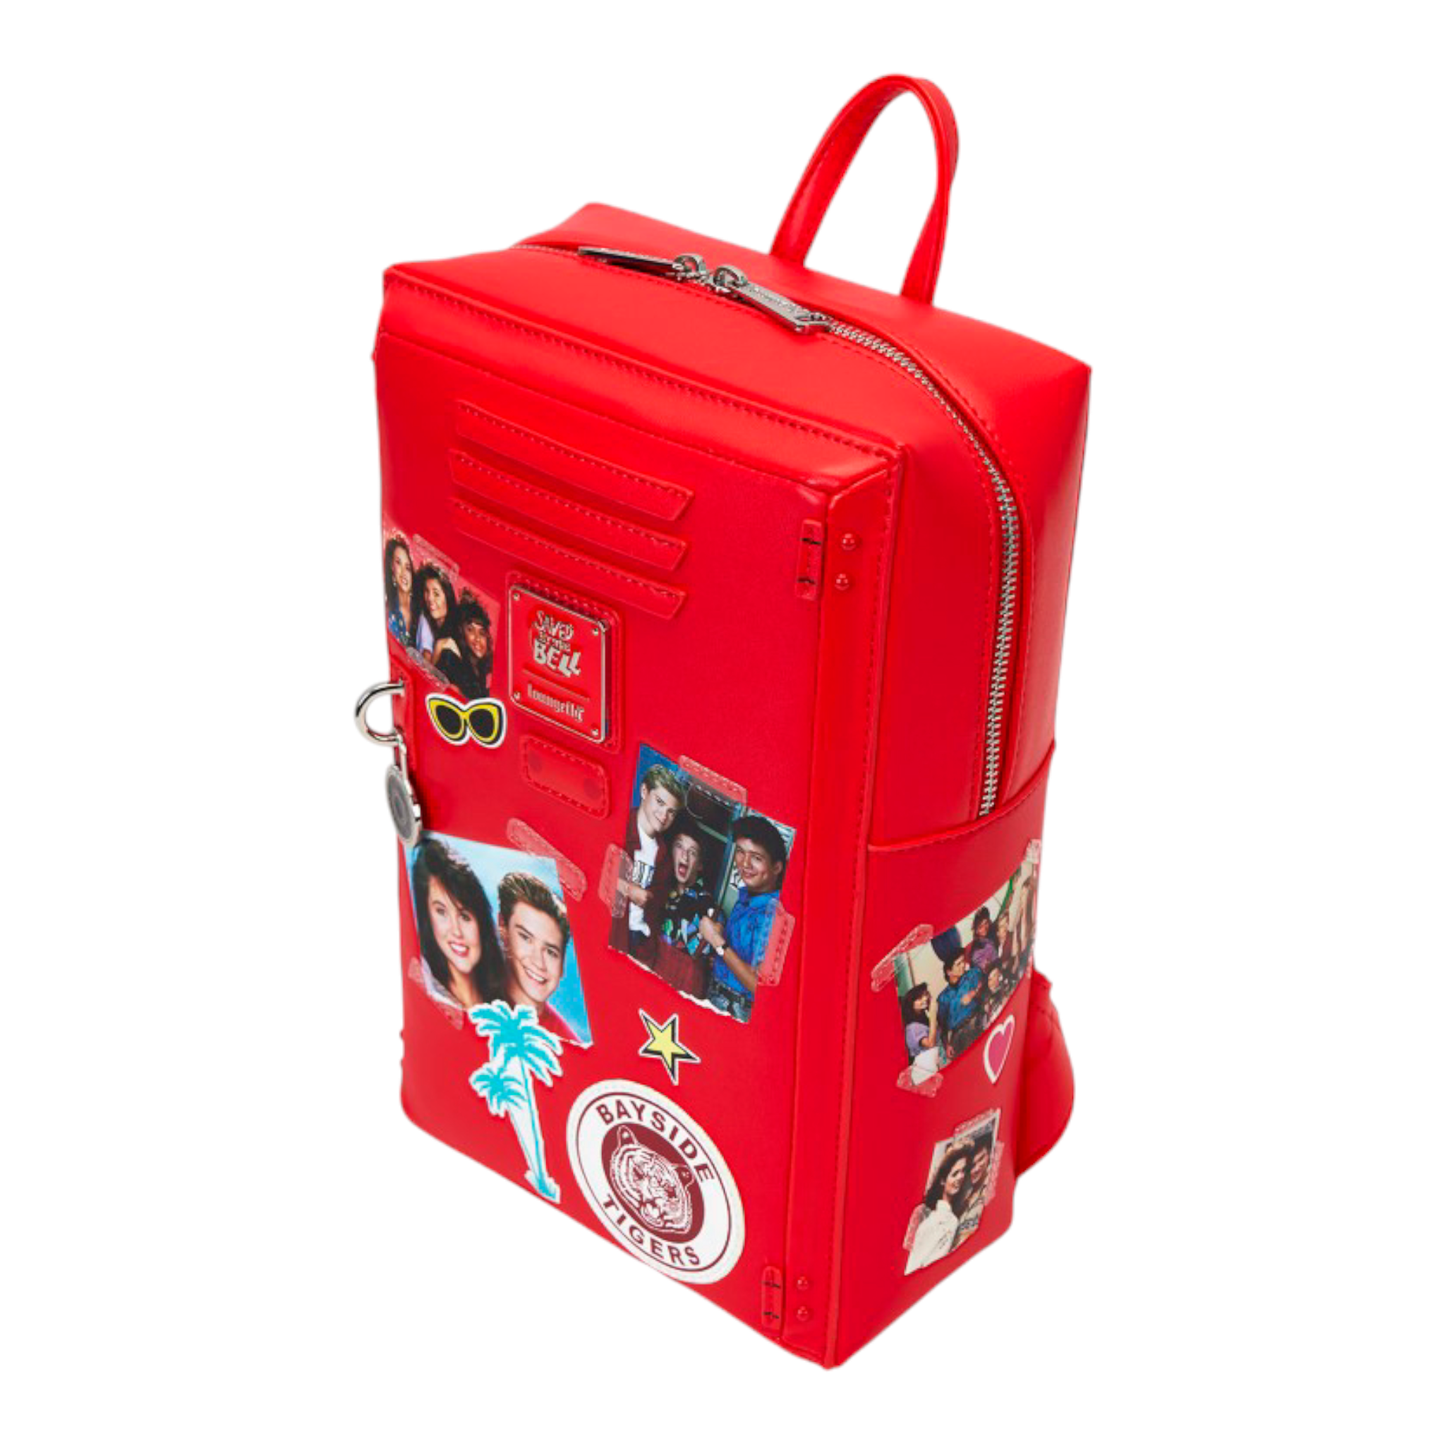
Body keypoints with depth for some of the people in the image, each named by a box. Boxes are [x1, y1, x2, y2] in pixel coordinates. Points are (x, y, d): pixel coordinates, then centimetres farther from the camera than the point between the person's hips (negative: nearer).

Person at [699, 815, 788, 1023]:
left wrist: (718, 942, -21)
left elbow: (760, 986, -25)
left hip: (740, 1013, -8)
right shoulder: (745, 895, 4)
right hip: (715, 997, 8)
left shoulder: (773, 912, -24)